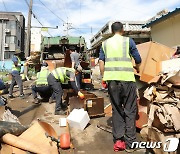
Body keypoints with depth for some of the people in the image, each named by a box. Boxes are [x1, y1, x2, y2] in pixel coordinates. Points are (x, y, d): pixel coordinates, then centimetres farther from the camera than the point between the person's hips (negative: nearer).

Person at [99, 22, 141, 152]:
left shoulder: (105, 43, 14)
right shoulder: (128, 41, 6)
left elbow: (101, 62, 9)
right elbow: (138, 59, 10)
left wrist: (104, 77, 15)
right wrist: (137, 68, 30)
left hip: (112, 79, 3)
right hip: (127, 78, -3)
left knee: (116, 109, 14)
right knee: (130, 111, 7)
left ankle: (118, 140, 12)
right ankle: (129, 143, 12)